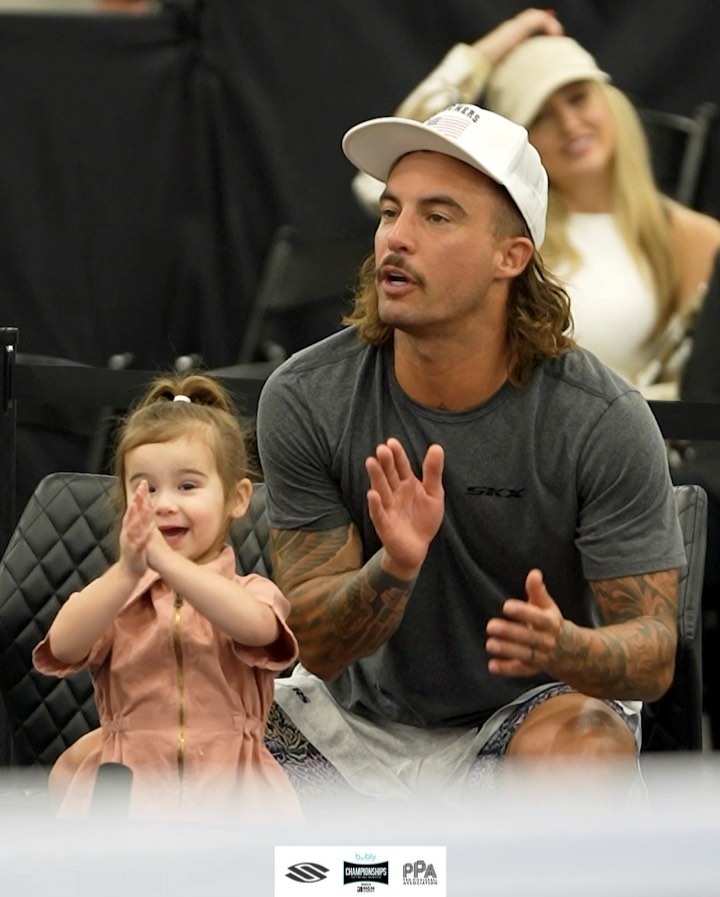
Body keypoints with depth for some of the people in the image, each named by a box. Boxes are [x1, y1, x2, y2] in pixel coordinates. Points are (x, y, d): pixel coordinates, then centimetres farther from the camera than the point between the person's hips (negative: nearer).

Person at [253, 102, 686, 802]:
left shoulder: (603, 421, -20)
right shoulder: (303, 399, -15)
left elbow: (653, 652, -16)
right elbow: (316, 645, -14)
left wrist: (565, 647, -41)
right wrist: (394, 569, -38)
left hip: (532, 705, -2)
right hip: (364, 712, 2)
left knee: (585, 749, -34)